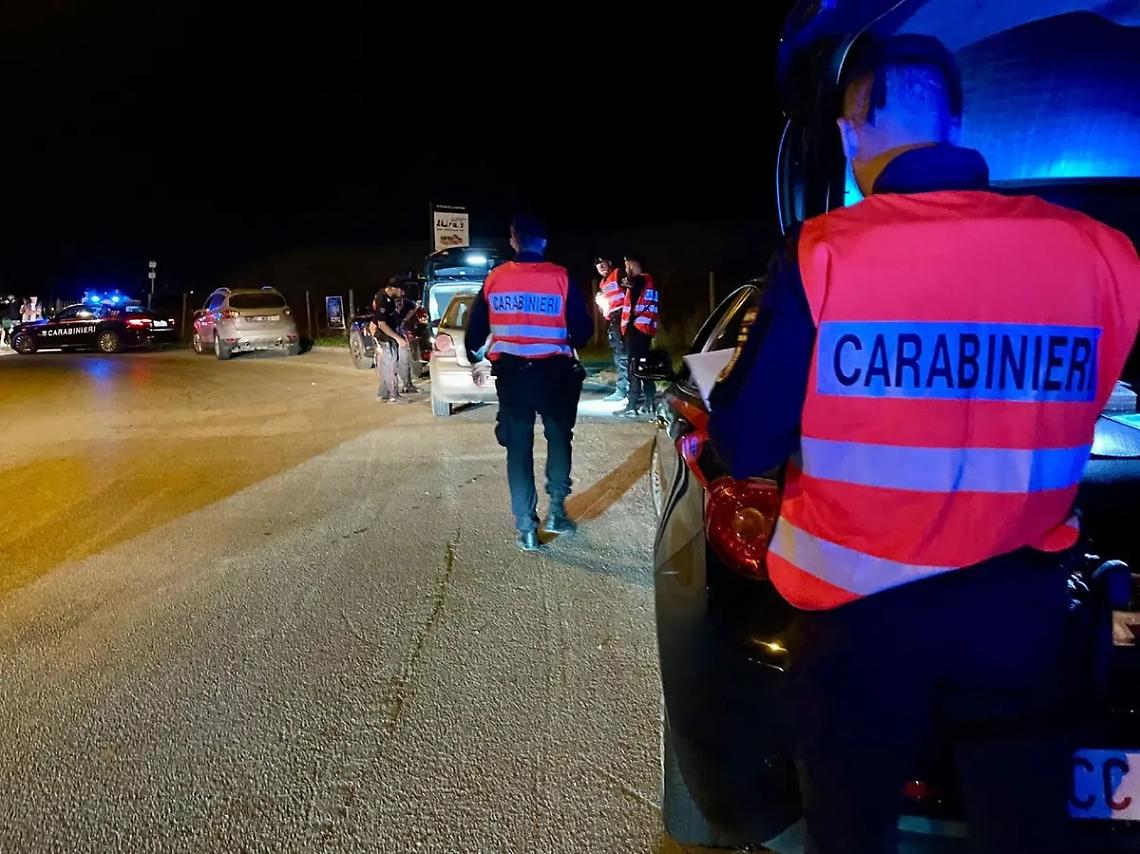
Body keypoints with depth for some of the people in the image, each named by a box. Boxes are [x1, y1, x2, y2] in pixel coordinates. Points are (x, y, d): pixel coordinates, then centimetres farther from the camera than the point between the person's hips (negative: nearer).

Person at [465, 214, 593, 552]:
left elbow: (475, 326, 8)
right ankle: (556, 511, 16)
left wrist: (475, 360, 26)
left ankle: (526, 528, 7)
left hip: (510, 372, 2)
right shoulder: (560, 278, -8)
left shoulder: (494, 278, 0)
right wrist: (569, 346, 18)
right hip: (553, 372, -1)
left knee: (518, 447, 8)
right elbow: (583, 327, -5)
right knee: (558, 437, 20)